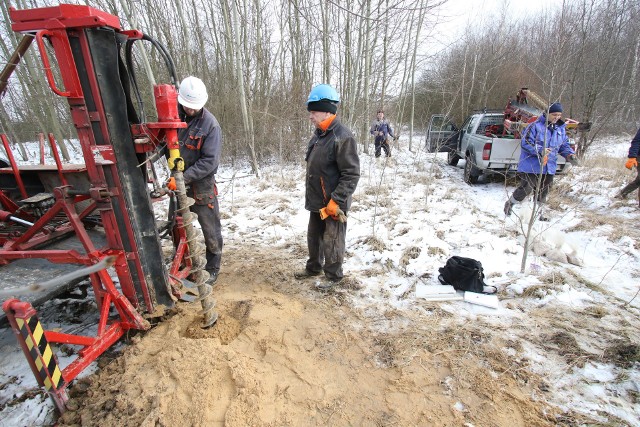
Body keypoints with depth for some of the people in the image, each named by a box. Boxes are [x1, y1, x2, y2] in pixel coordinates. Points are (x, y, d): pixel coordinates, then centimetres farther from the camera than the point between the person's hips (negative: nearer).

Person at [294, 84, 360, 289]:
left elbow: (352, 174, -22)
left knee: (332, 241, 6)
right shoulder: (318, 134, 9)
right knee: (314, 236, 21)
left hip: (333, 204, -9)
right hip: (317, 201, 9)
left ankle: (333, 275, 26)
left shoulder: (342, 137, -20)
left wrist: (335, 201, -23)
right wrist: (310, 195, 17)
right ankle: (314, 267, 41)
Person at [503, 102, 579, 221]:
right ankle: (509, 203, 16)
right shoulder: (535, 126, -10)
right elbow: (525, 143, -15)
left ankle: (540, 212, 27)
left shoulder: (561, 129, 13)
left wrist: (570, 155, 1)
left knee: (543, 191, 12)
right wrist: (539, 150, -27)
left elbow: (564, 145, 20)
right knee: (526, 189, -7)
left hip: (549, 168, 7)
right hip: (531, 166, -7)